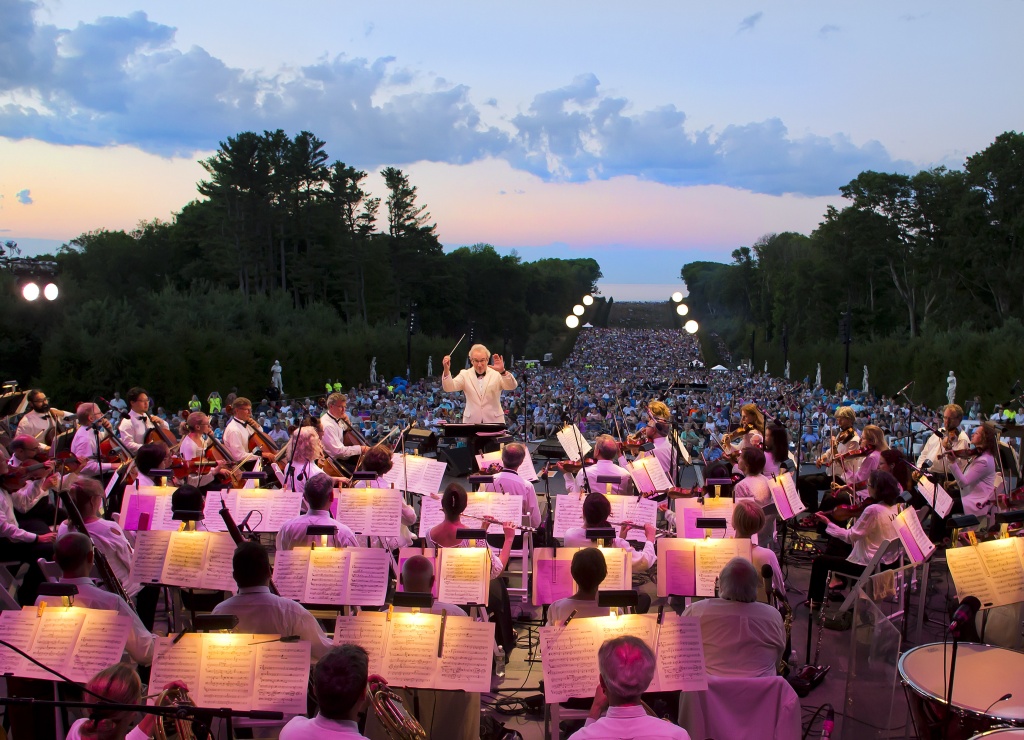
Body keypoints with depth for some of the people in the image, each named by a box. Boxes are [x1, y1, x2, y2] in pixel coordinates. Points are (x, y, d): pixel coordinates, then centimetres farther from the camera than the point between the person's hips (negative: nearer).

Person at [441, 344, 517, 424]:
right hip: (471, 421, 1)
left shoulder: (496, 374, 2)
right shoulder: (465, 374, 7)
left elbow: (512, 387, -12)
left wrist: (503, 371, -32)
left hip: (494, 421, -1)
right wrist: (446, 370, -23)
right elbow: (449, 388, -5)